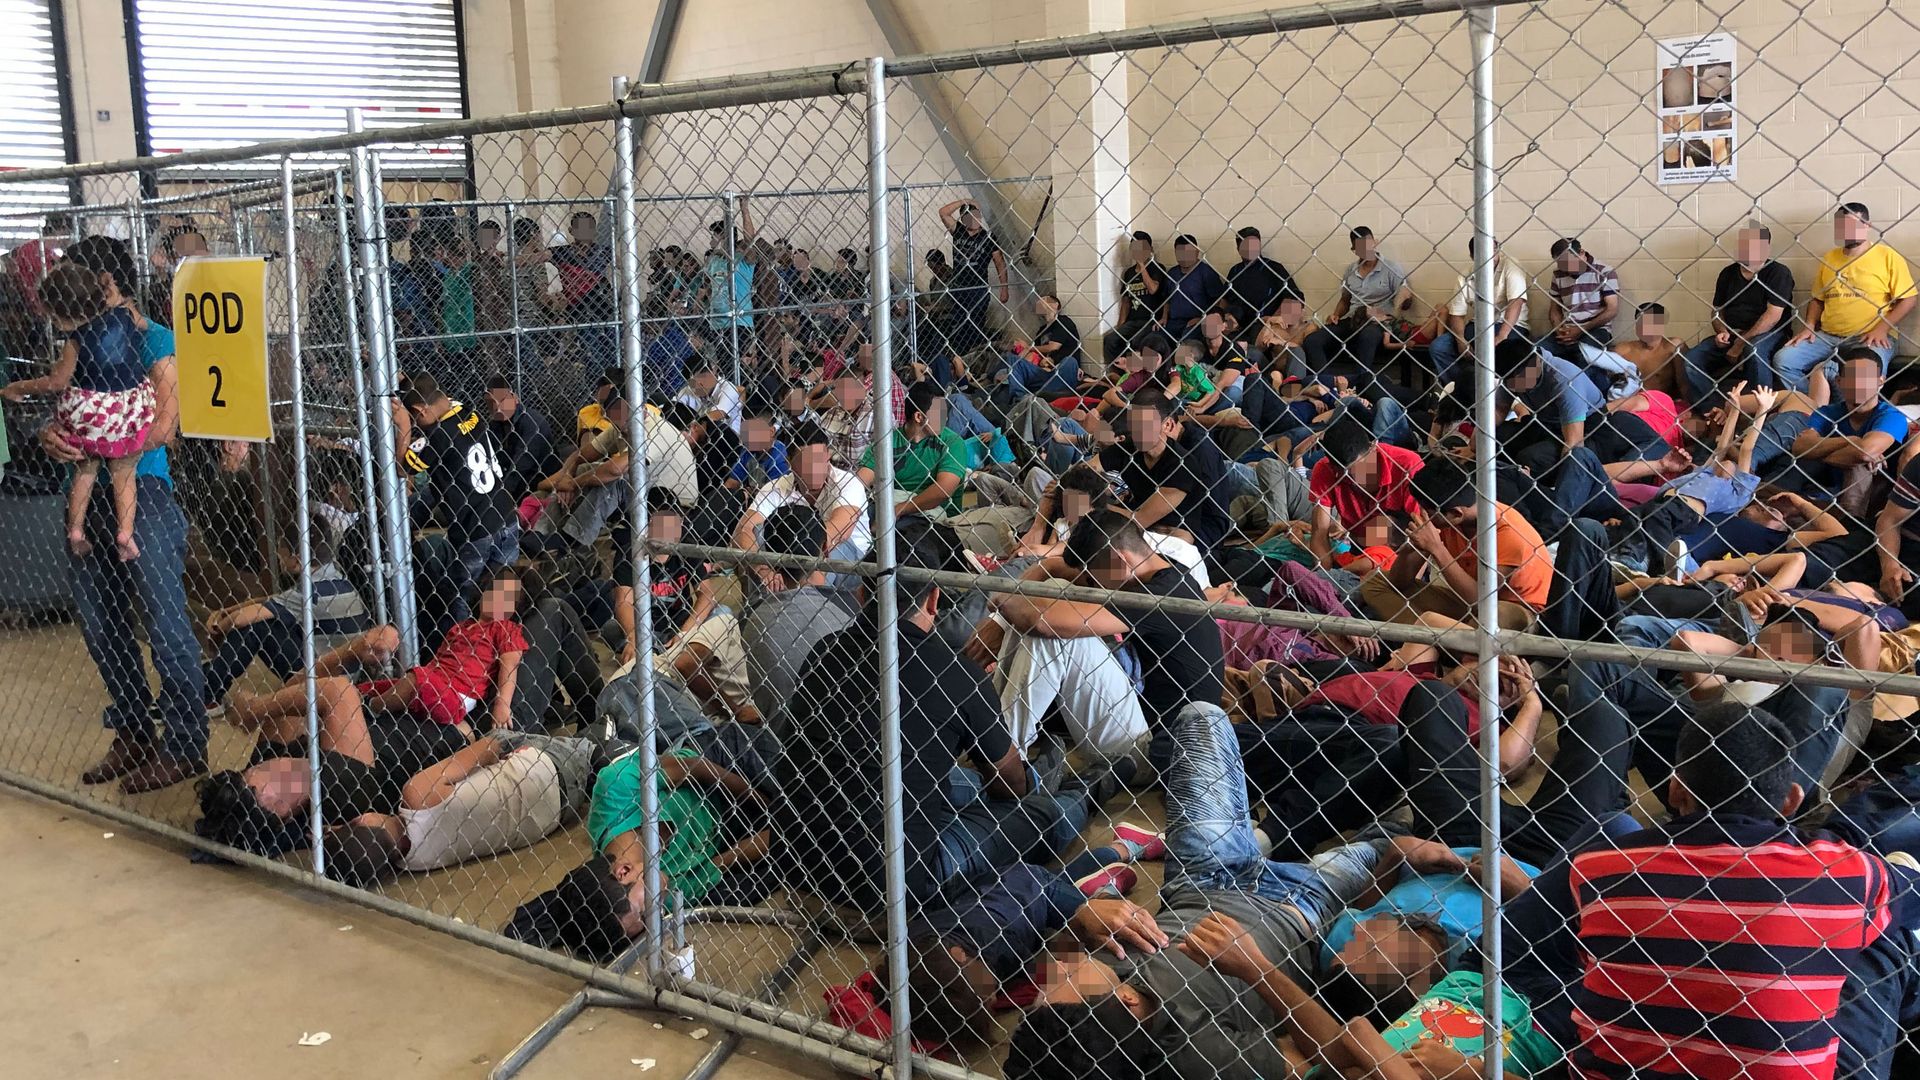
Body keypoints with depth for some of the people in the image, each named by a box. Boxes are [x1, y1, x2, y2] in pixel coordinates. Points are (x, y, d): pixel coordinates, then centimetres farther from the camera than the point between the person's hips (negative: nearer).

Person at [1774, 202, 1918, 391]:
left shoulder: (1888, 257, 3)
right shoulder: (1828, 259, 18)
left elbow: (1908, 298, 0)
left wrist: (1882, 329, -12)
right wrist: (1809, 327, 4)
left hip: (1870, 338, -5)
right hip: (1826, 337, 5)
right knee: (1783, 360, -16)